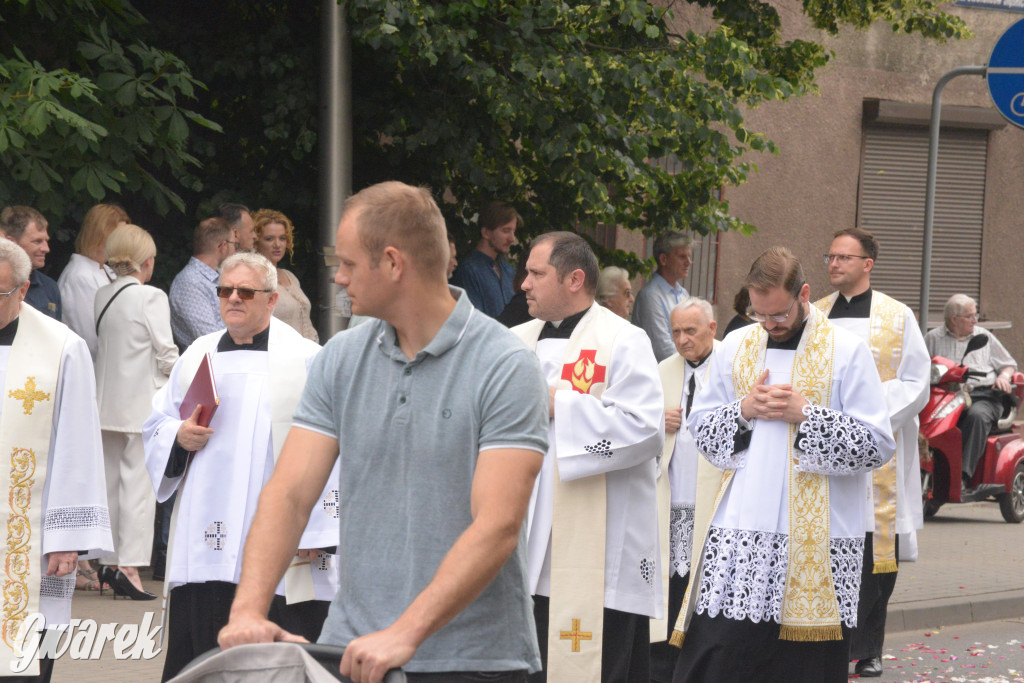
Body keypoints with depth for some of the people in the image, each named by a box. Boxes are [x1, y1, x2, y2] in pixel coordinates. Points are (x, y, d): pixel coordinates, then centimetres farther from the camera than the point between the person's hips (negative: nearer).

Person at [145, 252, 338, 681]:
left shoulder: (306, 360, 0)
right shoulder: (196, 356, 16)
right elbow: (154, 428, 22)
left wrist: (315, 531, -11)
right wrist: (179, 436, -2)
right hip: (203, 546, 5)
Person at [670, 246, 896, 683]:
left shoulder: (846, 352, -1)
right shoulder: (736, 347, 12)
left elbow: (878, 446, -4)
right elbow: (700, 427, 14)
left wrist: (807, 414, -13)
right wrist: (742, 412, -5)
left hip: (816, 540, -3)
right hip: (738, 533, 3)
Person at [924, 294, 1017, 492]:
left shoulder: (984, 337, 22)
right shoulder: (933, 338, 18)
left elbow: (1009, 364, 26)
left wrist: (1004, 376, 4)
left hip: (983, 395, 1)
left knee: (977, 415, -36)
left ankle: (964, 476, -42)